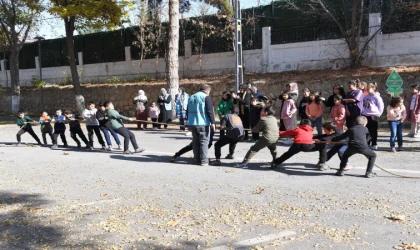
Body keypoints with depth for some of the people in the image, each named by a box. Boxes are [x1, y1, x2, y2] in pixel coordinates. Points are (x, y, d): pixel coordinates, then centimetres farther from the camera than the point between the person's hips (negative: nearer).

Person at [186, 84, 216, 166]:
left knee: (195, 141, 12)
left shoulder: (191, 97, 18)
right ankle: (204, 160, -8)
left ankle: (197, 159, 14)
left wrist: (188, 121, 28)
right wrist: (213, 122, -11)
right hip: (203, 123, -6)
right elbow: (210, 111, -13)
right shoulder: (206, 97, -5)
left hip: (192, 123, 6)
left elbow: (188, 111, 21)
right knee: (204, 141, -3)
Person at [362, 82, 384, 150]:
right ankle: (367, 143, 22)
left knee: (373, 131, 2)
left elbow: (381, 106, -8)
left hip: (373, 116, -6)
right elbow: (363, 105, 18)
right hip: (365, 116, 6)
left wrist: (377, 114, -10)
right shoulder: (366, 96, 8)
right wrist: (362, 112, 9)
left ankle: (374, 144, 10)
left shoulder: (377, 97, -9)